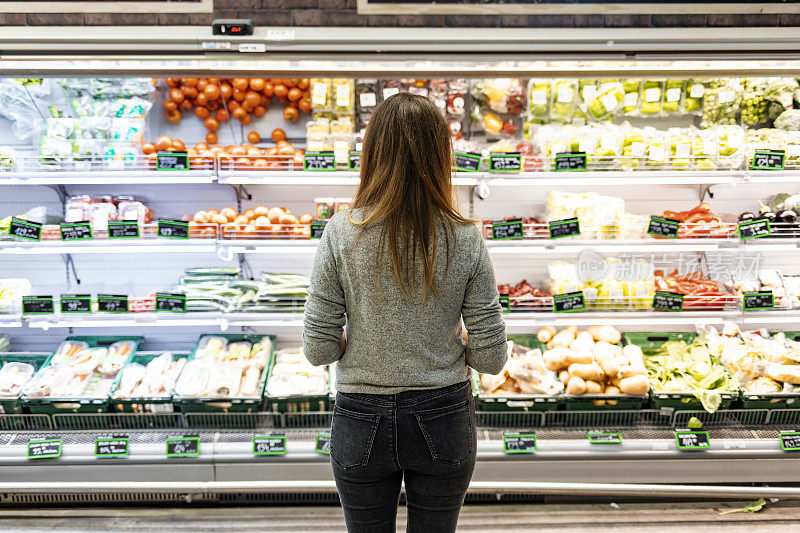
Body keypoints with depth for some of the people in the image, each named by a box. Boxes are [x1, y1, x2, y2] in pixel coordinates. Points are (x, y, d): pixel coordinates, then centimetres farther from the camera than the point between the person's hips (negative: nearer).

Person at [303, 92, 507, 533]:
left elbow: (317, 350, -12)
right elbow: (491, 358, -9)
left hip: (361, 424, 0)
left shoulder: (341, 233, -15)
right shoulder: (465, 238, -13)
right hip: (444, 422, 1)